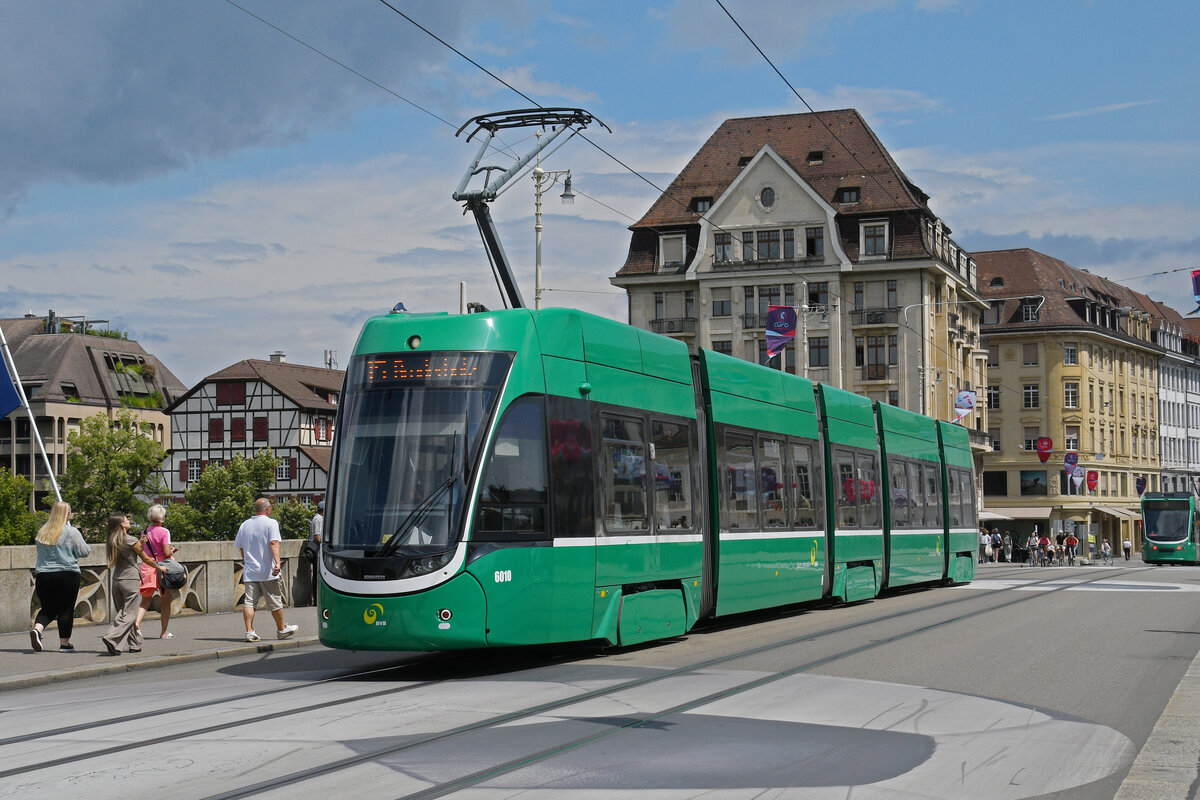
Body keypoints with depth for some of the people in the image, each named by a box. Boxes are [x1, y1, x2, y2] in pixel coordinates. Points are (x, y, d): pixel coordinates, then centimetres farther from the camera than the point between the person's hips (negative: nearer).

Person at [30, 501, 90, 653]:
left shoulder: (42, 532, 9)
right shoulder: (71, 532, -8)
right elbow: (85, 552, -5)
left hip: (43, 574, 4)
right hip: (68, 575, -4)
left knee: (48, 608, 13)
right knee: (66, 609, 5)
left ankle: (37, 629, -14)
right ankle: (64, 643, 7)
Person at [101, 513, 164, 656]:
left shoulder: (112, 542, 8)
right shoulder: (131, 540, -11)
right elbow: (146, 559, -1)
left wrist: (140, 544, 16)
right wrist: (159, 567, 14)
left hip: (117, 579, 7)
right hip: (131, 579, -7)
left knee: (124, 611, 14)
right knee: (129, 614, -3)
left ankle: (135, 644, 20)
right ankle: (112, 638, -19)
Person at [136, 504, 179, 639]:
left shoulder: (145, 532, 8)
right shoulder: (164, 532, -9)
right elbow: (167, 553, -14)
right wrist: (173, 550, 6)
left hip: (147, 566, 5)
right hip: (162, 567, -5)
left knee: (146, 600, 6)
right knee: (166, 601, 7)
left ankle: (137, 622, -18)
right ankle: (164, 632, 11)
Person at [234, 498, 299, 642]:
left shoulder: (245, 525, 11)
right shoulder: (271, 523, -5)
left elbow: (240, 547, 20)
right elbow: (274, 543, -20)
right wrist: (278, 561, -30)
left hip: (249, 571, 4)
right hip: (267, 571, -4)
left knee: (249, 601, 0)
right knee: (275, 601, 9)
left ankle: (249, 631, -11)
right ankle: (281, 629, 22)